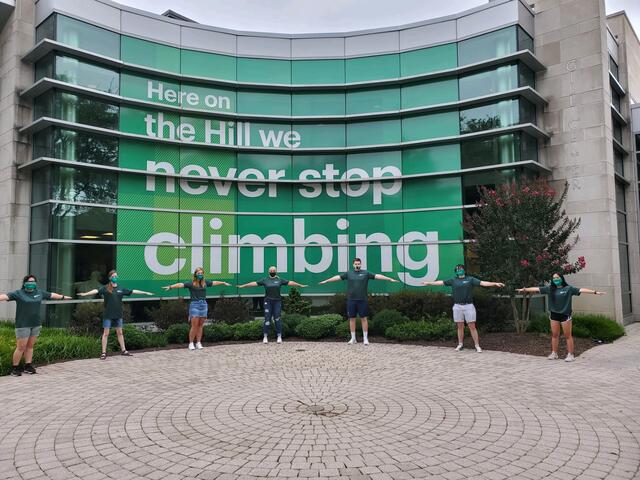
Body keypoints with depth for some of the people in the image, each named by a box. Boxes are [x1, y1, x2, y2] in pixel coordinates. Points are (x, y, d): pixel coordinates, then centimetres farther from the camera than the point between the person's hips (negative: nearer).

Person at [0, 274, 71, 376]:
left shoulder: (40, 293, 11)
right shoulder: (18, 293, -3)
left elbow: (52, 295, 24)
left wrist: (63, 297, 36)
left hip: (36, 324, 5)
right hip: (23, 325, -5)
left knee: (30, 346, 10)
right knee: (21, 347, -3)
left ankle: (28, 366, 17)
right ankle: (14, 368, 9)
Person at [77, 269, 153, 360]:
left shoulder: (120, 288, 5)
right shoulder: (105, 288, -6)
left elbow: (132, 291, 9)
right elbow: (96, 291, -22)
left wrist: (145, 293, 12)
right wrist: (85, 294, -38)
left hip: (118, 315, 4)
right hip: (108, 315, -4)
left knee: (120, 333, 14)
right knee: (106, 333, 2)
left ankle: (123, 350, 25)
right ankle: (104, 353, 9)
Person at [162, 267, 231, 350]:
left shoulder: (205, 282, 9)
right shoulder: (191, 283, -6)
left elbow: (214, 282, 23)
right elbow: (180, 284, -18)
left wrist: (224, 283, 36)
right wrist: (170, 286, -32)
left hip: (204, 304, 4)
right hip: (194, 304, -4)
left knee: (200, 325, 7)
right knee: (194, 325, -6)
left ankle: (198, 343, 14)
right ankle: (191, 343, 6)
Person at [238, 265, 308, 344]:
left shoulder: (280, 280, 8)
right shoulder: (265, 280, 7)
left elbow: (290, 282, 6)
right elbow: (254, 283, 6)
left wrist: (300, 285, 3)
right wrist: (242, 286, 3)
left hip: (277, 301, 0)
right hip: (268, 302, 0)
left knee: (277, 319, -1)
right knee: (267, 319, -2)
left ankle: (279, 337, 6)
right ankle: (265, 337, 6)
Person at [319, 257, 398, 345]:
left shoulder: (366, 273, 3)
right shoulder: (349, 273, 7)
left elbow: (377, 276, -3)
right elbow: (338, 277, 8)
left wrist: (390, 279, -9)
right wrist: (326, 281, 7)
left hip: (362, 300, -2)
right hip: (351, 300, 2)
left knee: (364, 318, 1)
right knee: (352, 318, 7)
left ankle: (365, 338, 10)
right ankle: (353, 338, 17)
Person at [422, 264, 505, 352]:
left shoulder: (470, 279, 3)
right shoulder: (453, 280, 9)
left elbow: (482, 283, -6)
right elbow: (441, 282, 12)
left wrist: (495, 283, -16)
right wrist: (428, 283, 12)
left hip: (468, 306, -2)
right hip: (457, 307, 2)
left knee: (472, 326, -2)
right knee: (460, 326, 10)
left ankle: (477, 346, 4)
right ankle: (460, 345, 20)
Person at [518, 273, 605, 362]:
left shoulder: (569, 288, -5)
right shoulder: (549, 288, 4)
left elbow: (581, 290, -13)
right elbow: (537, 289, 5)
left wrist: (595, 292, -21)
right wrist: (524, 290, 3)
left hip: (565, 315, -4)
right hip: (554, 315, 4)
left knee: (568, 335, 2)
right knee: (554, 335, 11)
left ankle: (570, 355, 9)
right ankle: (554, 353, 20)